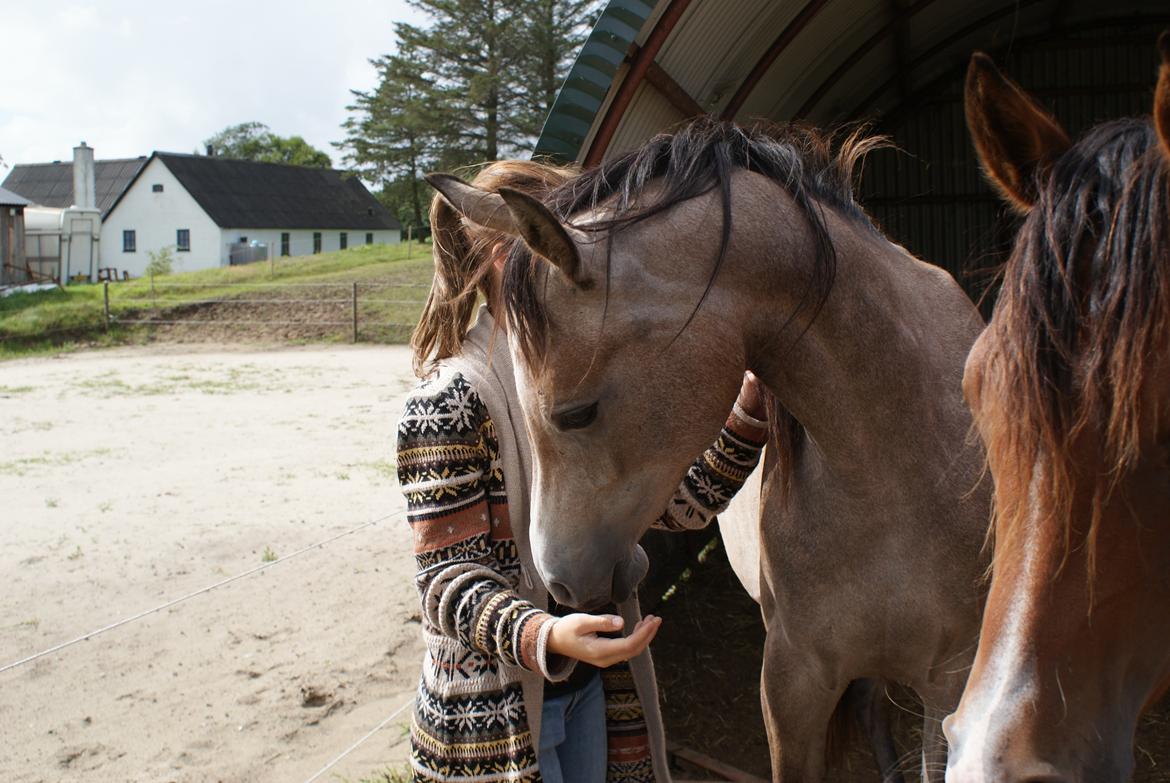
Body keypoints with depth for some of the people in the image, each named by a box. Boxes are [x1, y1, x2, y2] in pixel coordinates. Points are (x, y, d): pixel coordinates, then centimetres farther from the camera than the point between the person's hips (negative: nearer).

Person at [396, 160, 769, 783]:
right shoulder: (449, 402, -18)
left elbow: (682, 503, 4)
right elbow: (449, 577, -19)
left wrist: (751, 406, -8)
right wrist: (545, 634, -37)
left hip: (593, 683, 7)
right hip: (496, 703, -7)